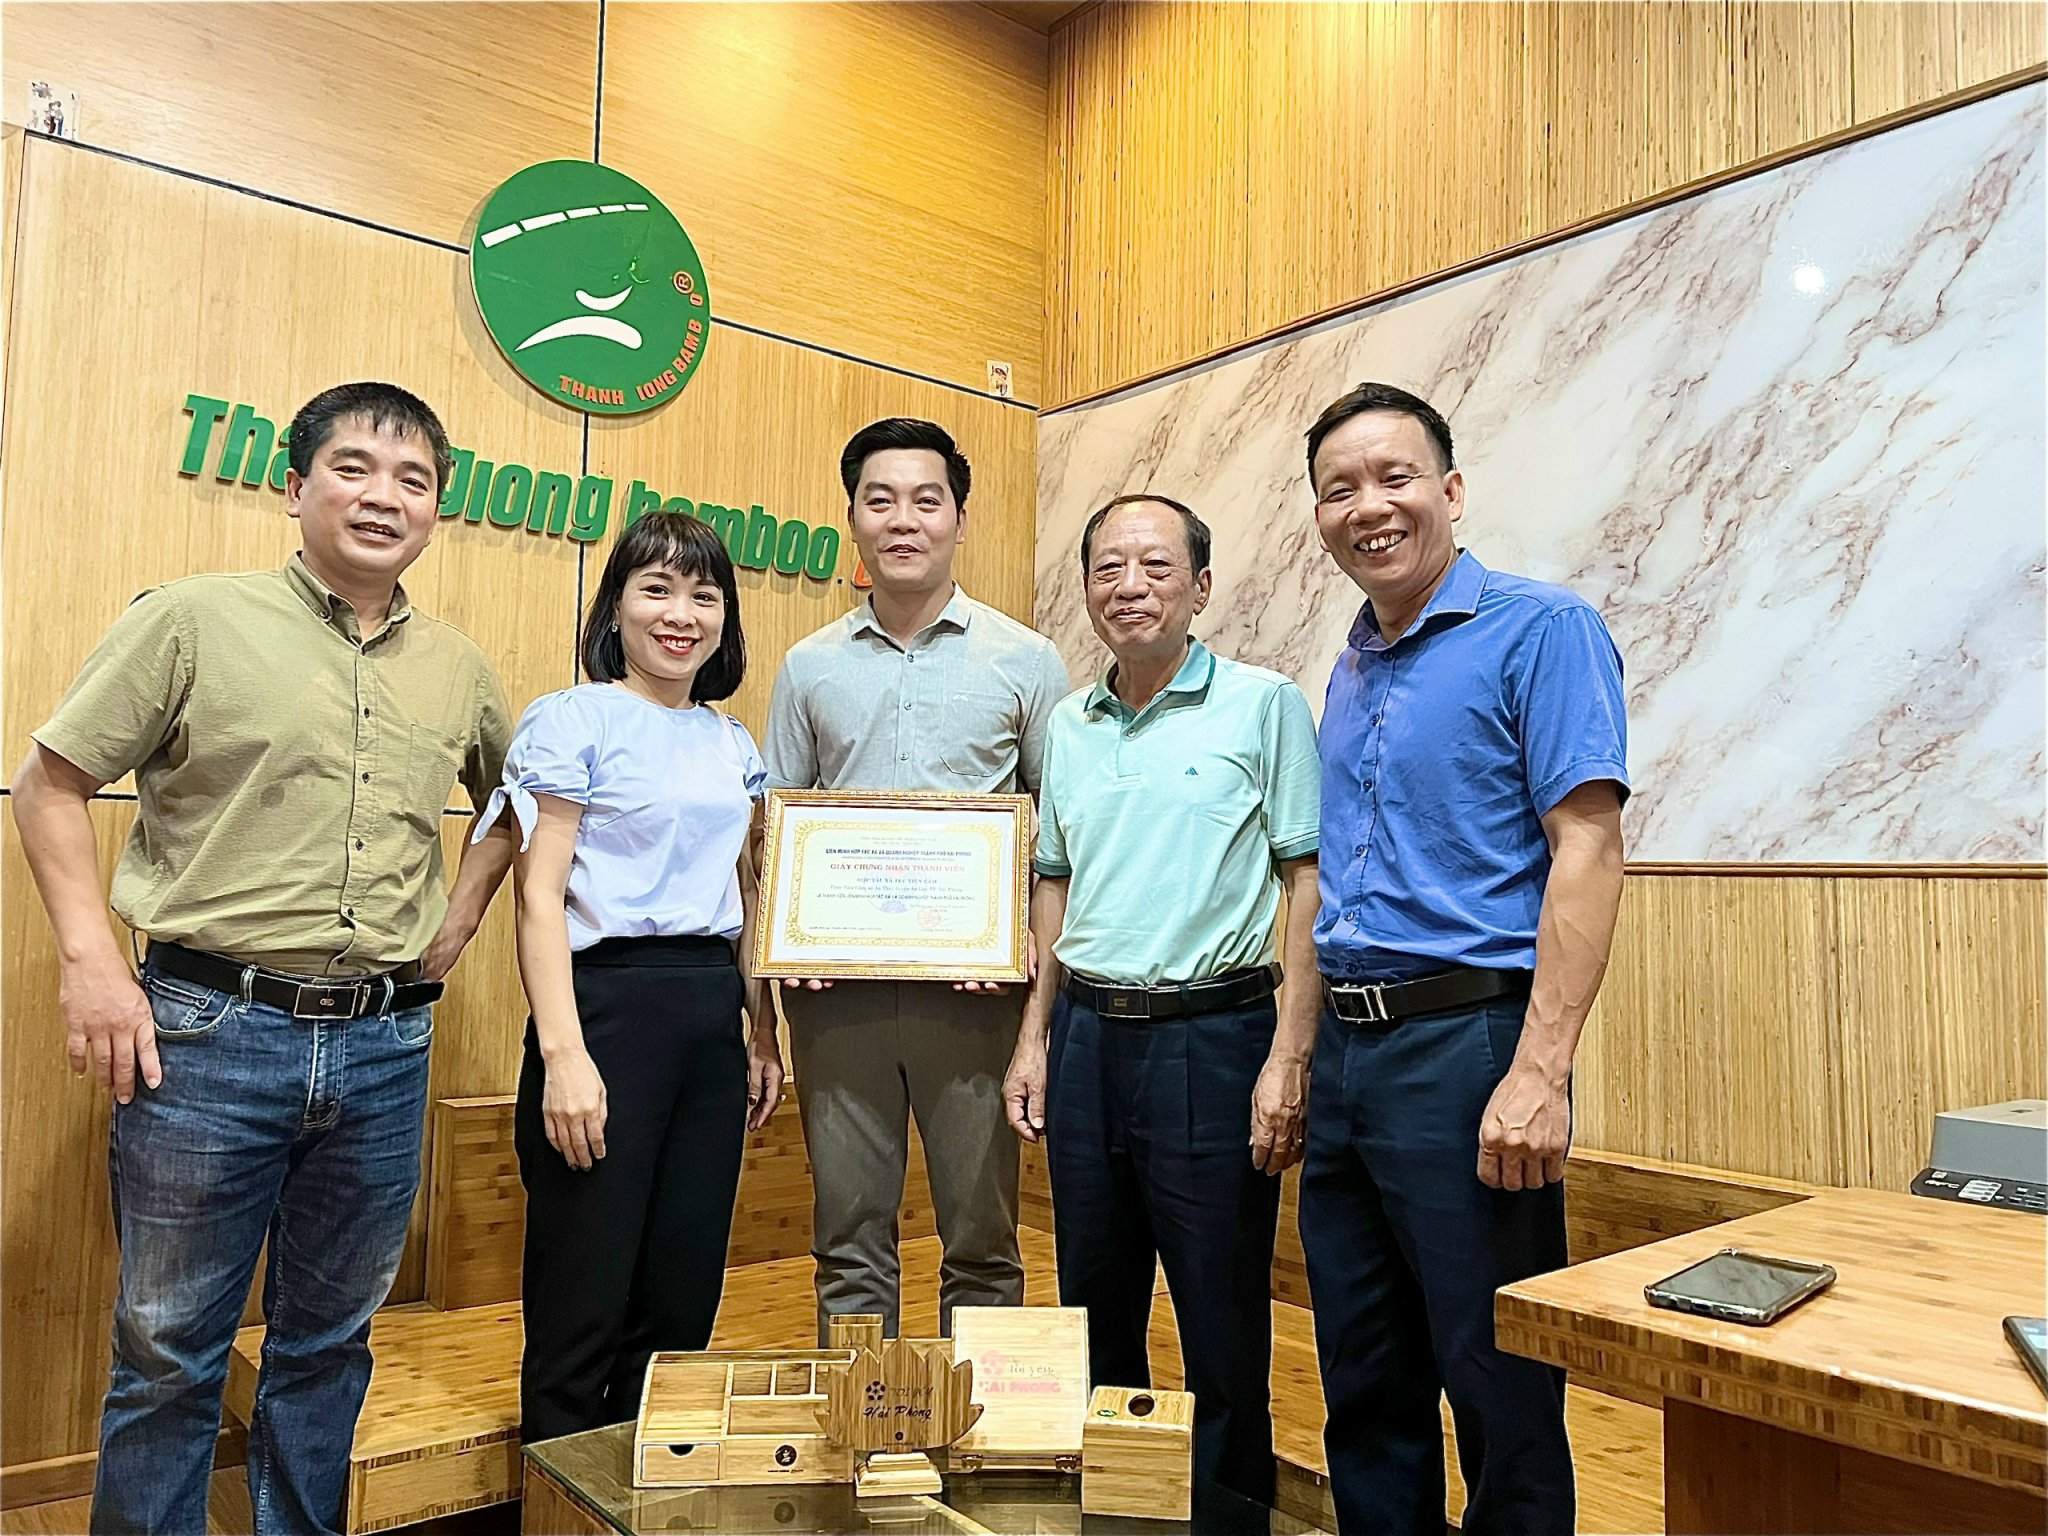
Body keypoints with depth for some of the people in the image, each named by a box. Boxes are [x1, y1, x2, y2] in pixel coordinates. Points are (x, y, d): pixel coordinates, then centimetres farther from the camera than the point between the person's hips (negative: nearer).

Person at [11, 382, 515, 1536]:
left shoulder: (460, 669, 9)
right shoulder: (194, 620, -2)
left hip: (387, 1045, 4)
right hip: (212, 1031, -3)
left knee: (331, 1344, 17)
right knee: (169, 1349, 9)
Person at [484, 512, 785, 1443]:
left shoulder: (734, 744, 14)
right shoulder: (572, 721, -4)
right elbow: (539, 895, -10)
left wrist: (762, 1033, 16)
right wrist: (562, 1052, -18)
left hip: (714, 1011, 6)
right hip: (608, 1004, -6)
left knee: (683, 1299, 14)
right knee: (583, 1305, 4)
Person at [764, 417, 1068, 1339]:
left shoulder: (1024, 660, 3)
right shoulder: (809, 666, 9)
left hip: (972, 988, -2)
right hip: (837, 985, 2)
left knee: (981, 1237, 8)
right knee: (849, 1236, 12)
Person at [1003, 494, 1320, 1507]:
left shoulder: (1264, 705, -5)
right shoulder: (1068, 726, 10)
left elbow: (1310, 882, -7)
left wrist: (1289, 1057, -13)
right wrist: (1034, 1038, 10)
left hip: (1212, 1037, -5)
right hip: (1087, 1036, 5)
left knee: (1223, 1334, 6)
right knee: (1095, 1313, 17)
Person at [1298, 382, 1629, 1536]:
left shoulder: (1540, 629, -6)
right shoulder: (1351, 673, 15)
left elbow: (1587, 850, -14)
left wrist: (1538, 1073, -21)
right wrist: (1309, 1058, 13)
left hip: (1464, 1040, -7)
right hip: (1347, 1051, 7)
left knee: (1499, 1392, 7)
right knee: (1366, 1386, 18)